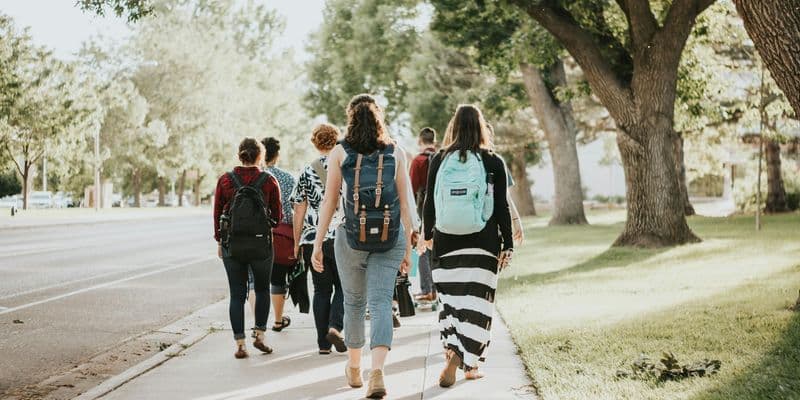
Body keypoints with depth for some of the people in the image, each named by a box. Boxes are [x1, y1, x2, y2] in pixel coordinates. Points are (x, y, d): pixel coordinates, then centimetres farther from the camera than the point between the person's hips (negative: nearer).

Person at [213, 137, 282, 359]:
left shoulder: (225, 180, -2)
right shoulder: (269, 181, -5)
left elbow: (217, 214, 3)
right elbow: (277, 216, 0)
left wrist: (219, 242, 13)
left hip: (232, 245, 1)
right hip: (261, 244, -1)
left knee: (237, 294, 7)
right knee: (262, 289, 19)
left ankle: (240, 344, 4)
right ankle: (259, 335, 14)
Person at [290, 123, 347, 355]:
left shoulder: (306, 172, 3)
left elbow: (299, 212, 3)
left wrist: (296, 244, 10)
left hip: (312, 239, 2)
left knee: (321, 290, 9)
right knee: (343, 286, 11)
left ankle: (324, 343, 9)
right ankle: (335, 327, -10)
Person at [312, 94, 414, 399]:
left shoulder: (340, 152, 2)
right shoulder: (395, 155, 5)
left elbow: (329, 202, -1)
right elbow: (405, 205, 4)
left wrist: (317, 244, 2)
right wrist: (408, 249, 9)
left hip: (352, 237, 0)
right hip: (390, 239, 0)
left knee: (354, 302, 16)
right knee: (381, 303, -2)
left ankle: (354, 368, 32)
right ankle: (377, 370, -22)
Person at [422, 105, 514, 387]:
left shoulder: (439, 160, 2)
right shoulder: (493, 162, -2)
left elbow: (429, 202, 7)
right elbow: (502, 207, -1)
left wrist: (428, 234, 20)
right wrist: (508, 244, 5)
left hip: (446, 242, 2)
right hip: (483, 244, -1)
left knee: (450, 299, 12)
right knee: (476, 301, 2)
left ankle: (453, 350, 0)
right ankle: (467, 363, -7)